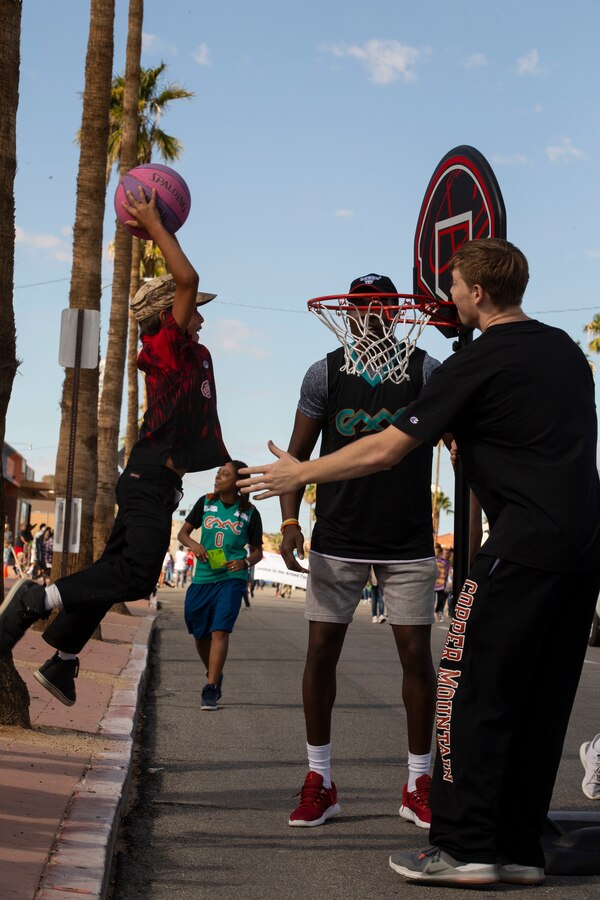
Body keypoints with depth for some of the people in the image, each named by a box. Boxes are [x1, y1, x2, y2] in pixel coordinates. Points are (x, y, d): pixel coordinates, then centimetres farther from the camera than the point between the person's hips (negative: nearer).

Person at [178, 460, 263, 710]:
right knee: (200, 635, 10)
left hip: (231, 579, -3)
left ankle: (210, 689, -15)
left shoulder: (249, 513, -2)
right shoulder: (205, 503, 3)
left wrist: (246, 562, -15)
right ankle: (215, 675, 35)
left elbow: (257, 551, 6)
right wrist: (193, 545, -11)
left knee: (220, 631, -16)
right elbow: (183, 532, 11)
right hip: (202, 577, 3)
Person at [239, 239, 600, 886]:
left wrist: (299, 474, 4)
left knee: (470, 688, -2)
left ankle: (464, 847, -1)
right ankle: (519, 849, 15)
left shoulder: (476, 365, -7)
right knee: (541, 699, 10)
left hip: (525, 543, -8)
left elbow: (385, 450, -7)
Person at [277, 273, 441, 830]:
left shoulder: (427, 372, -1)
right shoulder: (325, 374, 2)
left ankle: (419, 785, 16)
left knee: (416, 654, 1)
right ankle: (319, 783, 15)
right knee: (321, 652, 2)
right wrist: (290, 520, -9)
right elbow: (298, 454, 5)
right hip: (337, 539, 1)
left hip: (408, 542, -1)